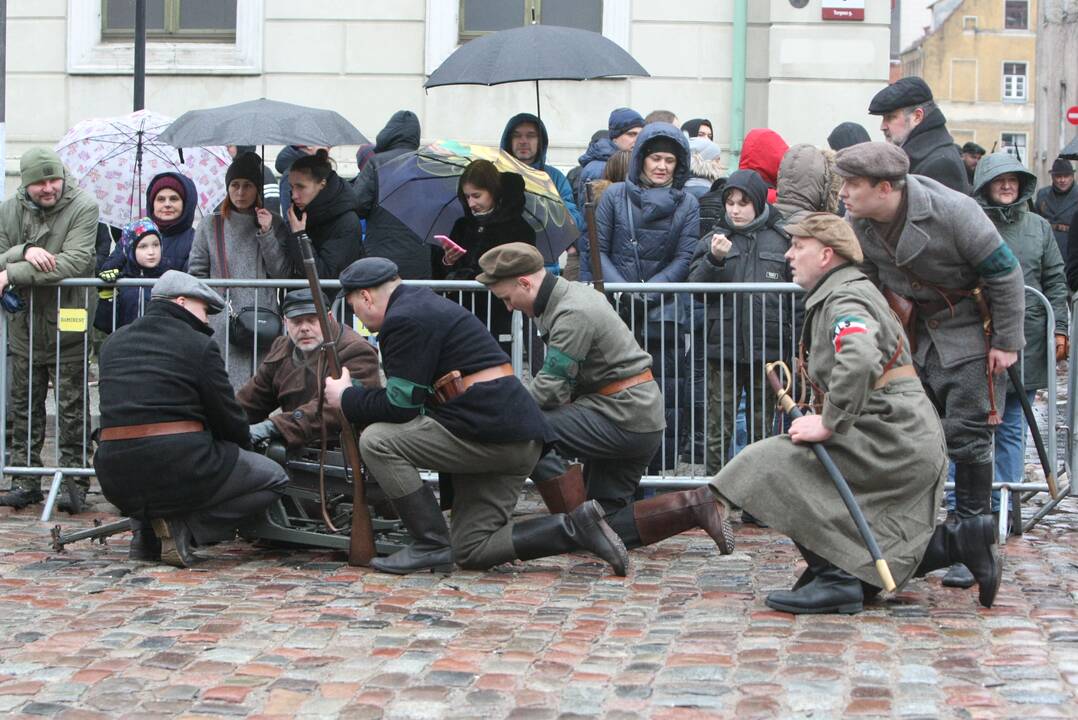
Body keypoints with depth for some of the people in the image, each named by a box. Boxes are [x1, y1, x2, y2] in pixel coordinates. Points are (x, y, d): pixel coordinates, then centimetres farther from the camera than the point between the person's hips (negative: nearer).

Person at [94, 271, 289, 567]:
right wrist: (244, 449, 23)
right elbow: (228, 417, 1)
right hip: (179, 472, -6)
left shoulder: (113, 342, 17)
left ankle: (145, 532, 15)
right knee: (274, 478, 10)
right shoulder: (199, 345, -2)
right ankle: (184, 527, -5)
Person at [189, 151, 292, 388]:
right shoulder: (210, 226, 10)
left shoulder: (274, 225, 12)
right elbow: (196, 273, 10)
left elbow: (282, 273, 3)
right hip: (221, 323, -1)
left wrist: (267, 233, -4)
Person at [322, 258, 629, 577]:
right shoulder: (424, 304, 23)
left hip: (491, 429, -10)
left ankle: (432, 545, -7)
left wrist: (347, 398, 2)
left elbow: (401, 406, -13)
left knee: (377, 440, -10)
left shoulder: (404, 319, -10)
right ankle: (574, 527, 5)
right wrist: (356, 397, 21)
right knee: (473, 552, 12)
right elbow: (413, 396, 26)